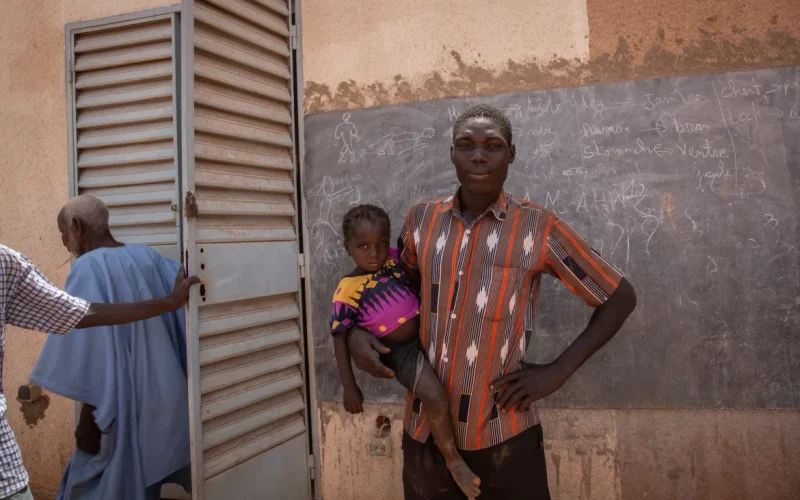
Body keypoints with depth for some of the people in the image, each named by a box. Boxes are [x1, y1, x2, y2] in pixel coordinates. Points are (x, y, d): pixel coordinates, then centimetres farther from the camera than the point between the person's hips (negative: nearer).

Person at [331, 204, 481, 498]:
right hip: (401, 352, -6)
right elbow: (340, 339, -7)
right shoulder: (347, 291, -12)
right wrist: (350, 387, -8)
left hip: (429, 334, 7)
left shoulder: (394, 259, 1)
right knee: (436, 399, -25)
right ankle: (453, 460, -1)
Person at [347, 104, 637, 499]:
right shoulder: (421, 220, 2)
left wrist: (558, 371, -7)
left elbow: (620, 297, 0)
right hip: (425, 427, 3)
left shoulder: (539, 229, -7)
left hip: (502, 433, -3)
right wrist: (356, 332, -2)